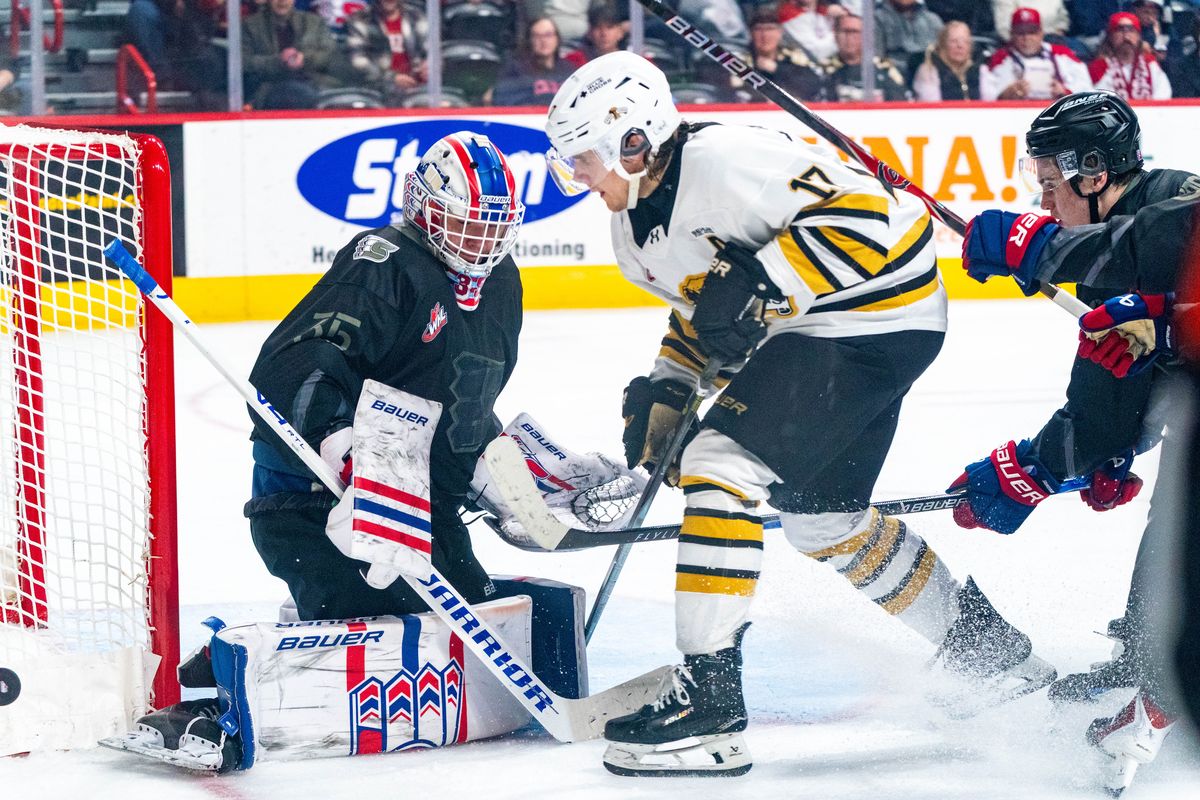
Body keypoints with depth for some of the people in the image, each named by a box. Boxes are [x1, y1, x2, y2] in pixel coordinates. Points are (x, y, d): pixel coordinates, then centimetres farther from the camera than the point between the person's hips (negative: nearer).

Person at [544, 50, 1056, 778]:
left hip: (877, 318, -11)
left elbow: (860, 212, -28)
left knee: (720, 465, -18)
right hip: (813, 331, 11)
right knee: (822, 517, 18)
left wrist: (760, 287, -30)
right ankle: (997, 656, 35)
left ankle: (707, 700, -18)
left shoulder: (724, 162, -24)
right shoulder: (635, 228, 8)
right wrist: (663, 396, 7)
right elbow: (703, 313, 21)